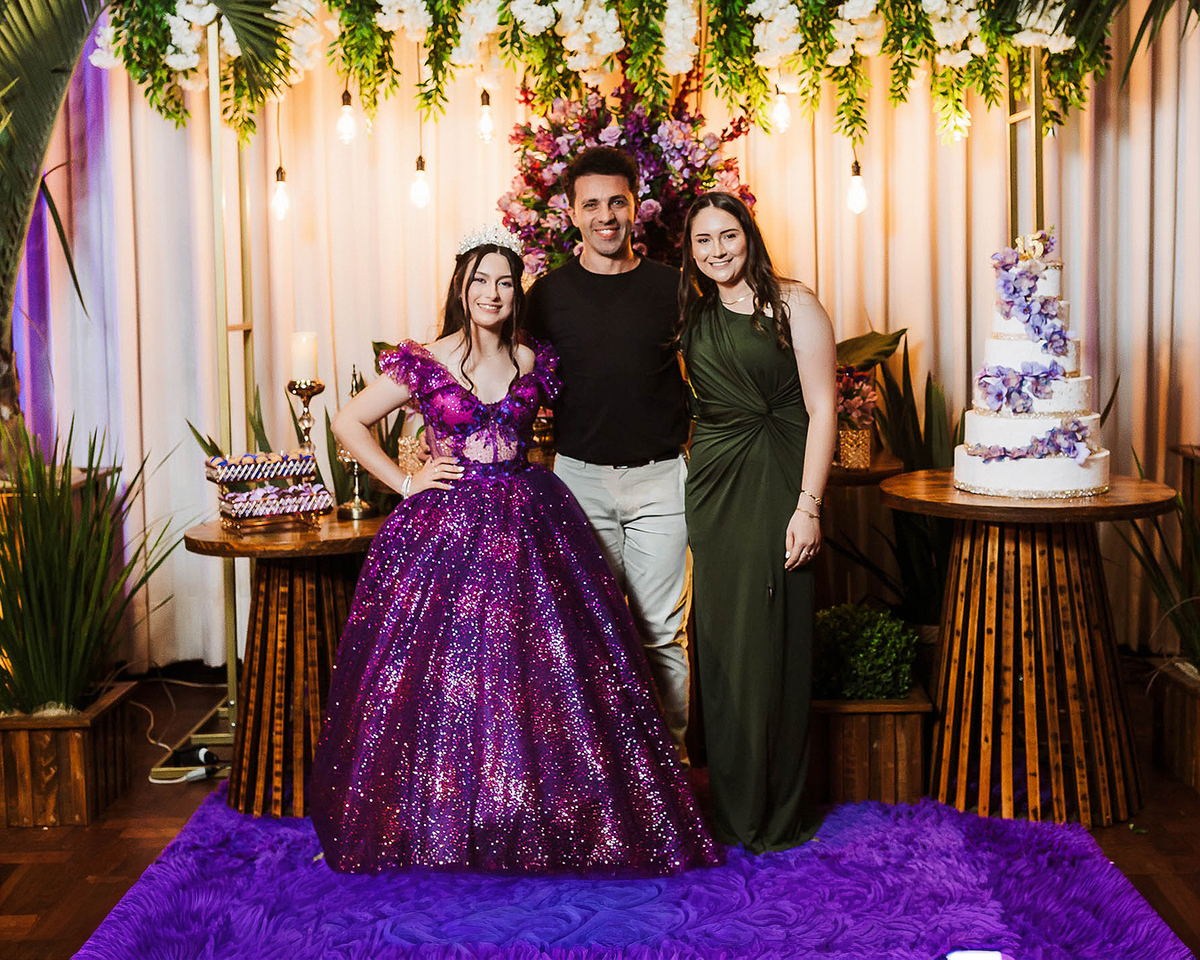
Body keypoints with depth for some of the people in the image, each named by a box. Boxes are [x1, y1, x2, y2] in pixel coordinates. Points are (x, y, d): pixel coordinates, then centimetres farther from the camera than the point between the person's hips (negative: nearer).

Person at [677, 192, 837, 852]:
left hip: (778, 488, -5)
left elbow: (822, 410, -7)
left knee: (773, 644, -2)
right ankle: (732, 809, 21)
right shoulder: (691, 315, 14)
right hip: (712, 488, 5)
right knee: (719, 642, 7)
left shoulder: (792, 305, -2)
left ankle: (779, 815, 12)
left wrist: (808, 506, -13)